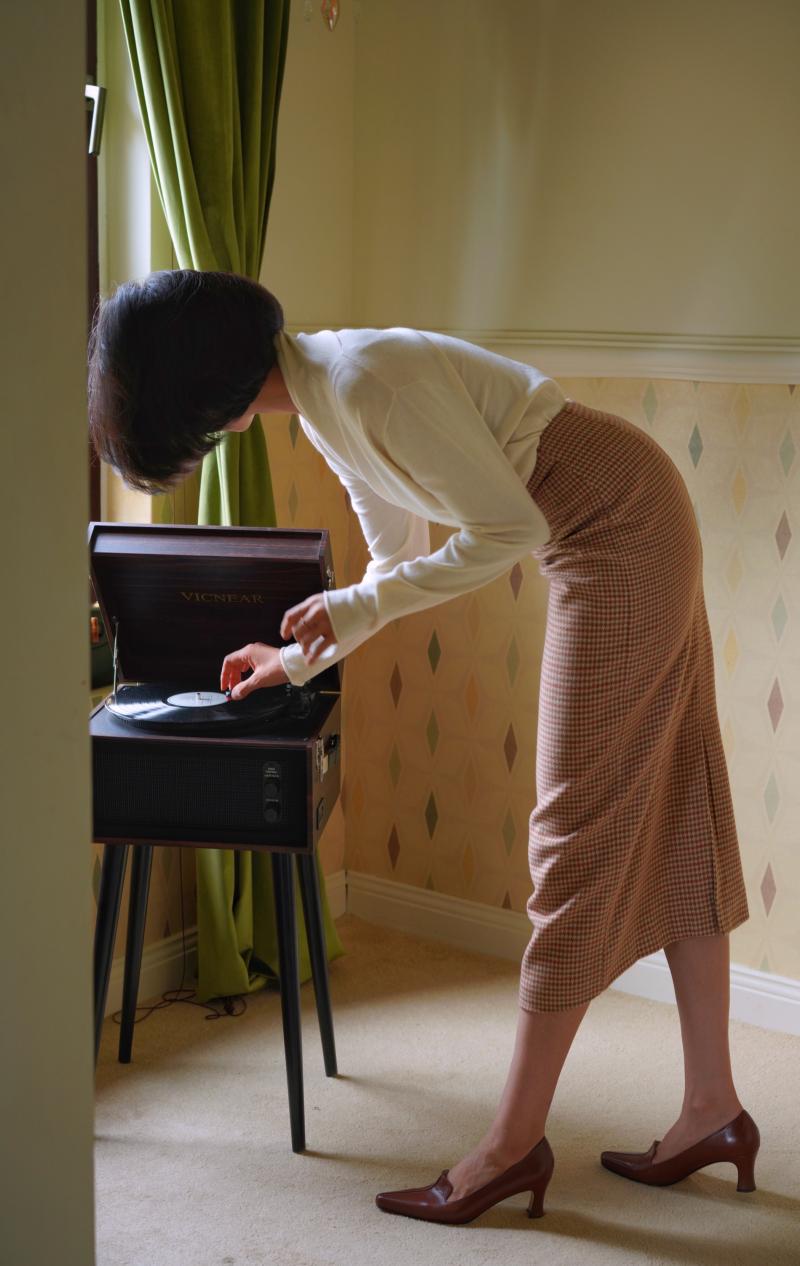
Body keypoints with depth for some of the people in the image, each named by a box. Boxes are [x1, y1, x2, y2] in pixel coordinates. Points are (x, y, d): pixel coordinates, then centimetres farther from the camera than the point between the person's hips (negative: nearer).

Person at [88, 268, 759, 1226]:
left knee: (579, 828, -6)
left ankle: (516, 1142, 3)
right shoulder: (322, 402, 8)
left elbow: (508, 528, -21)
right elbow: (399, 560, 18)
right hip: (611, 538, 10)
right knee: (665, 817, 10)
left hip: (621, 530, -10)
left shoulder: (371, 381, -22)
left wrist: (357, 608, -17)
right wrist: (302, 658, 21)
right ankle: (713, 1110, 19)